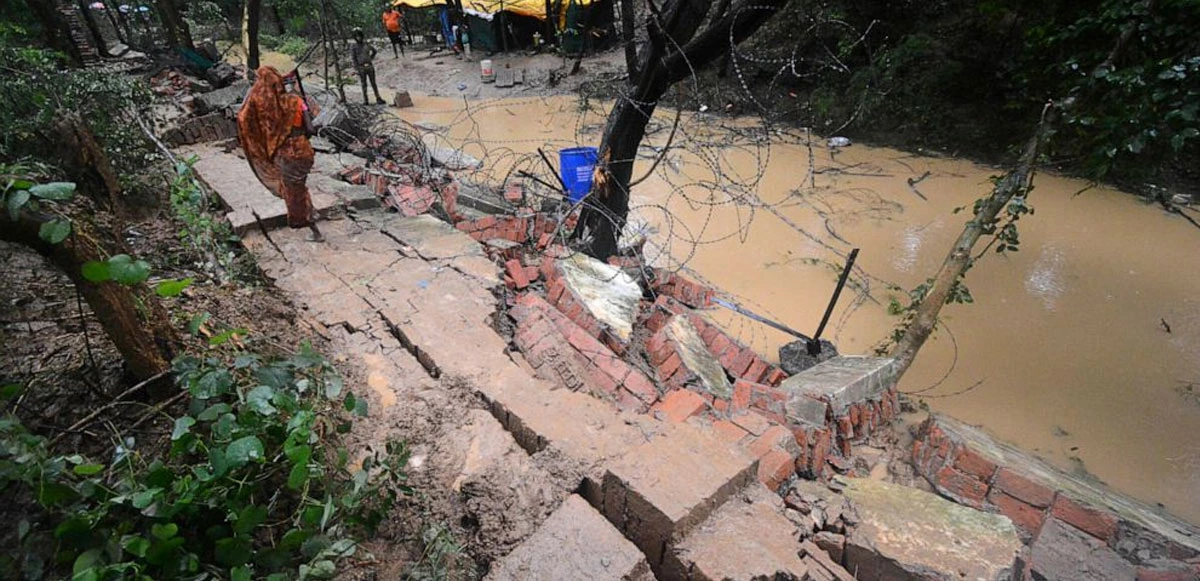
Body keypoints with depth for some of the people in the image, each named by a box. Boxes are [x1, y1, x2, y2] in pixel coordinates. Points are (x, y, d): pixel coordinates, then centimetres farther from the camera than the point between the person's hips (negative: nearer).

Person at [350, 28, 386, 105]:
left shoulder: (366, 45, 9)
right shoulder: (353, 47, 0)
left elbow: (374, 50, 28)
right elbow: (353, 58, -5)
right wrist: (357, 68, -13)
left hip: (370, 66, 2)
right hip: (361, 67, -2)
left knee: (373, 83, 3)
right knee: (364, 84, 1)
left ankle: (378, 98, 6)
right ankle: (365, 100, 5)